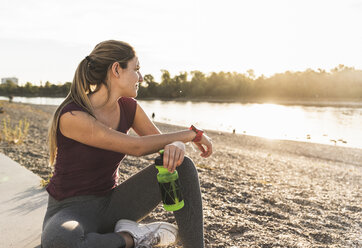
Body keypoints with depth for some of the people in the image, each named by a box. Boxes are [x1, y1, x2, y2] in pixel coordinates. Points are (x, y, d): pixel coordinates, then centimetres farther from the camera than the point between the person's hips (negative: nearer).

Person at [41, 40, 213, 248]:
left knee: (182, 165, -14)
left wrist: (177, 146, -27)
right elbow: (136, 147, -27)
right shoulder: (72, 116, -23)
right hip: (71, 212, -5)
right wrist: (192, 133, -17)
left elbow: (166, 143, -1)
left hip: (111, 204, 5)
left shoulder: (128, 107, -3)